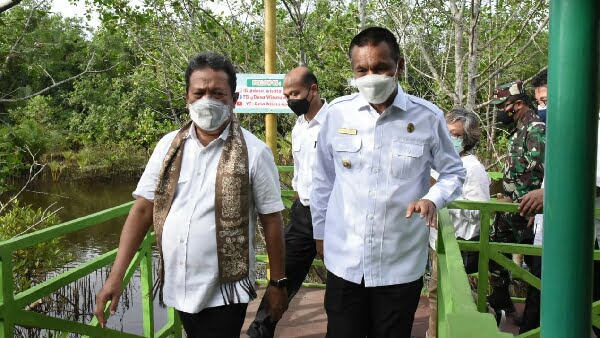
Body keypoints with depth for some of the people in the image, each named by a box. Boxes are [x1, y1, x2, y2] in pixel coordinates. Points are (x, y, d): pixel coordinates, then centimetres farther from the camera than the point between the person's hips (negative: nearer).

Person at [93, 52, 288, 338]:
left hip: (224, 291, -4)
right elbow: (142, 210, 1)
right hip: (178, 287, 5)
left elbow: (271, 221, -6)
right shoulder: (168, 146, 0)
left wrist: (277, 283, -2)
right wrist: (116, 276, -5)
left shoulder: (254, 152, -10)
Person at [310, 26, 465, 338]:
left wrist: (433, 199, -15)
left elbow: (453, 172, 5)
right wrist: (320, 232, 13)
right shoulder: (337, 113, -3)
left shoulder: (428, 117, -8)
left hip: (401, 265, -1)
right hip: (343, 262, 1)